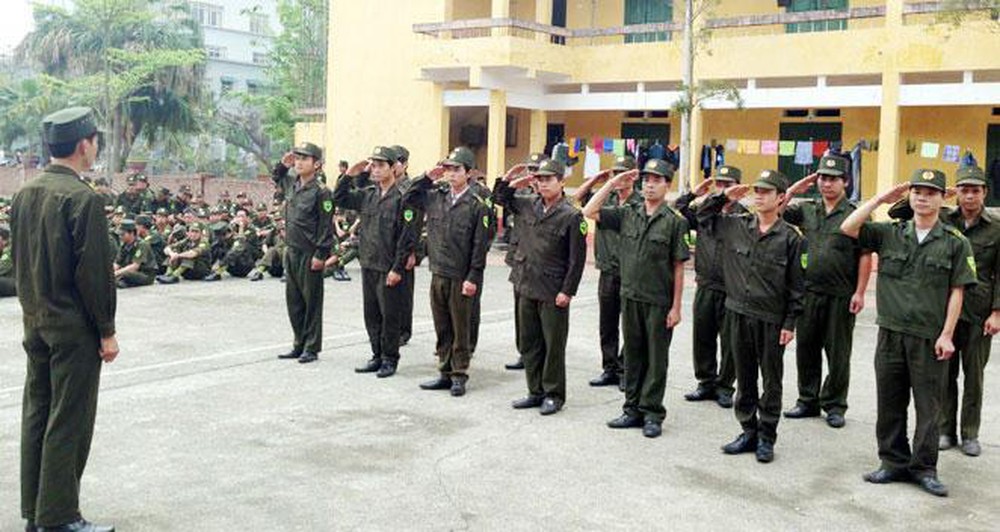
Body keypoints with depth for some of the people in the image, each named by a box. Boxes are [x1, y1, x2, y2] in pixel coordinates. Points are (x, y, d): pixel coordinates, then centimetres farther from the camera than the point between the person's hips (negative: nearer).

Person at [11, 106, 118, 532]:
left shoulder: (24, 194, 7)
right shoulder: (83, 198, -17)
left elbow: (18, 260, 13)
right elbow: (95, 271, -18)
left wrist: (33, 308, 19)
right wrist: (107, 331, -11)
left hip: (34, 321, 8)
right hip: (74, 326, -8)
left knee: (37, 413, 14)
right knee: (69, 420, -1)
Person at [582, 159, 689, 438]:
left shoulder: (675, 221, -6)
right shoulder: (627, 213, 5)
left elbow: (678, 267, -6)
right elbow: (589, 212, 1)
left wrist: (676, 306, -8)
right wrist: (612, 184, -3)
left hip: (659, 301, -4)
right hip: (630, 297, 4)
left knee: (656, 358, 5)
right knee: (633, 355, 13)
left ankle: (652, 413, 13)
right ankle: (632, 409, 23)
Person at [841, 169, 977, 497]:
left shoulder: (955, 243, 0)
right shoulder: (890, 234, 5)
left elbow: (957, 291, -2)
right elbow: (848, 229, -5)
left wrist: (946, 335, -8)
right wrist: (880, 199, -4)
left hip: (930, 337, -2)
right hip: (891, 333, 2)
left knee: (928, 406, 5)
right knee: (890, 403, 10)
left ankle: (924, 468, 16)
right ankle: (894, 462, 22)